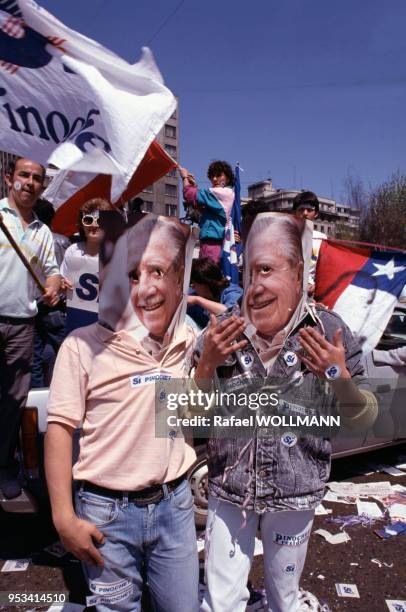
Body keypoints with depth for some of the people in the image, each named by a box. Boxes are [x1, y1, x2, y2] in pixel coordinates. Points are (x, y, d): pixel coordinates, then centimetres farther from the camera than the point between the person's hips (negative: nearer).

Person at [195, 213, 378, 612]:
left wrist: (339, 376, -23)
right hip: (228, 491, 1)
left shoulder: (327, 331, -12)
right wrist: (206, 364, -22)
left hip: (295, 495, 0)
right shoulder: (225, 332, -9)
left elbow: (364, 419, -4)